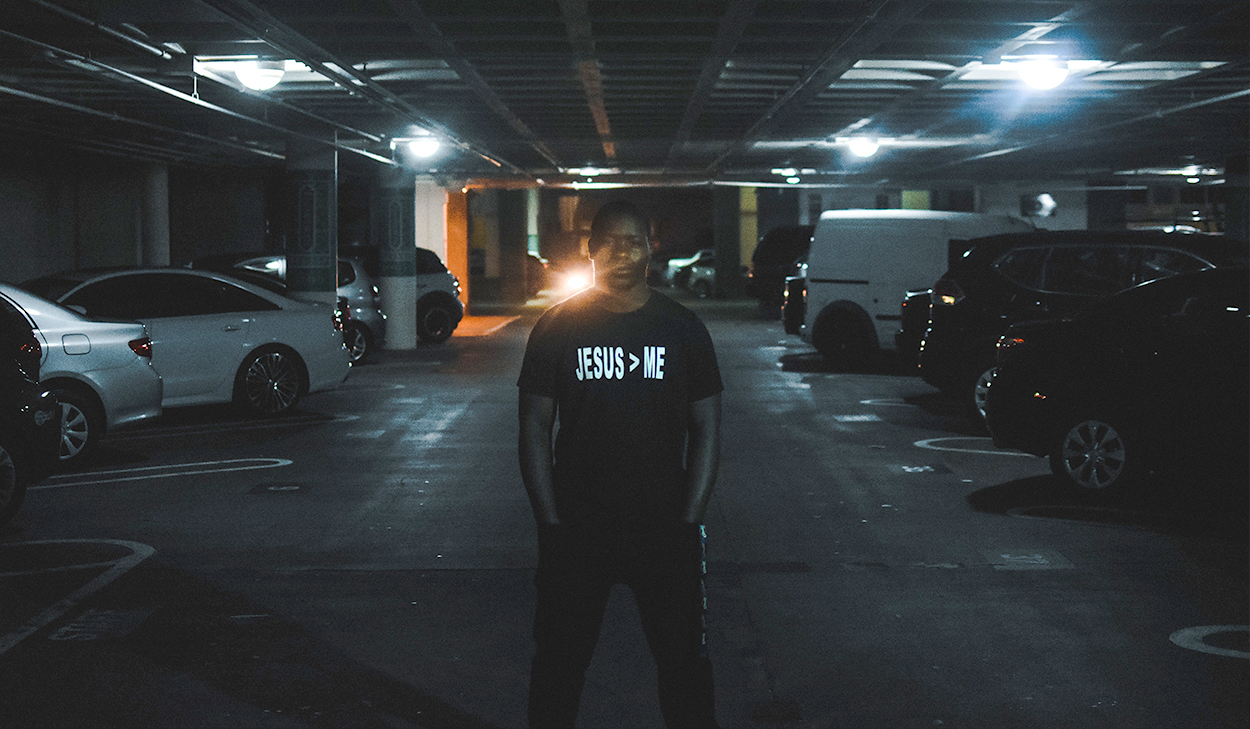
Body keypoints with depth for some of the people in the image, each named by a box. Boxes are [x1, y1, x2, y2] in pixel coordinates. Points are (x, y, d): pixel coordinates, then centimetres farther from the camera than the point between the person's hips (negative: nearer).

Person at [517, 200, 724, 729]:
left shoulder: (683, 328, 3)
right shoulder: (557, 327, 1)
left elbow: (706, 431, 4)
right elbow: (534, 428, 2)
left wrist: (688, 525, -4)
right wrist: (551, 525, -5)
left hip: (664, 530, 0)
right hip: (576, 531, 0)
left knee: (685, 664, 7)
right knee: (559, 665, 9)